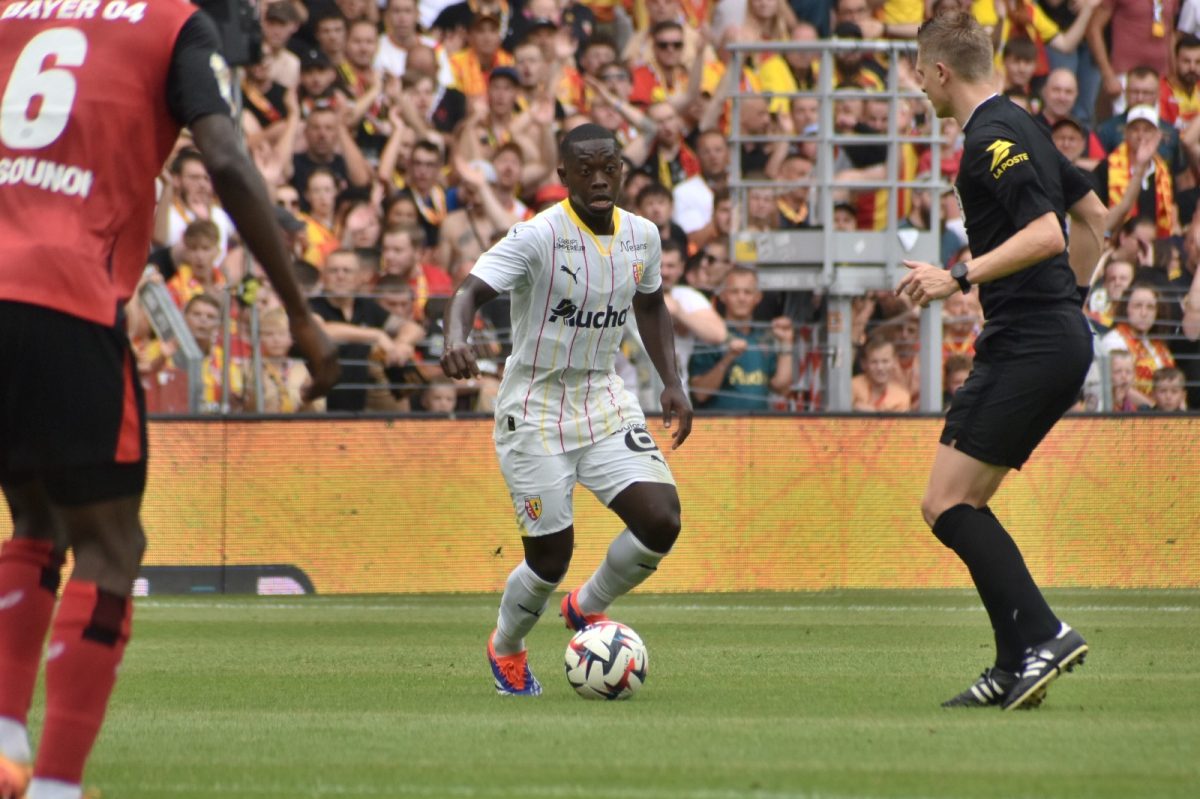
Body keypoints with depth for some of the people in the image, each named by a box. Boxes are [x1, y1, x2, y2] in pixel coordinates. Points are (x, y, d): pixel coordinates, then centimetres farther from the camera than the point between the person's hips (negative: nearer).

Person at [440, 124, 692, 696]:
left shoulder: (641, 236, 1)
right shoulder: (538, 236, -18)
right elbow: (472, 290, -29)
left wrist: (672, 383, 12)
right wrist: (457, 340, -50)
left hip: (604, 401, 5)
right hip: (534, 409, -5)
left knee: (661, 522, -13)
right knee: (550, 557, -5)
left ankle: (587, 607, 17)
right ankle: (505, 649, 28)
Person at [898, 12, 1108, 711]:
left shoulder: (993, 139, -13)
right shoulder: (1019, 127, 18)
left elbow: (1046, 234, -24)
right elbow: (1093, 216, 27)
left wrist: (960, 278, -26)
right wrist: (1069, 296, 31)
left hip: (1028, 345, -10)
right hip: (1062, 338, 10)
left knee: (948, 505, -11)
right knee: (959, 507, 11)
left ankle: (1041, 635, -17)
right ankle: (1018, 667, 8)